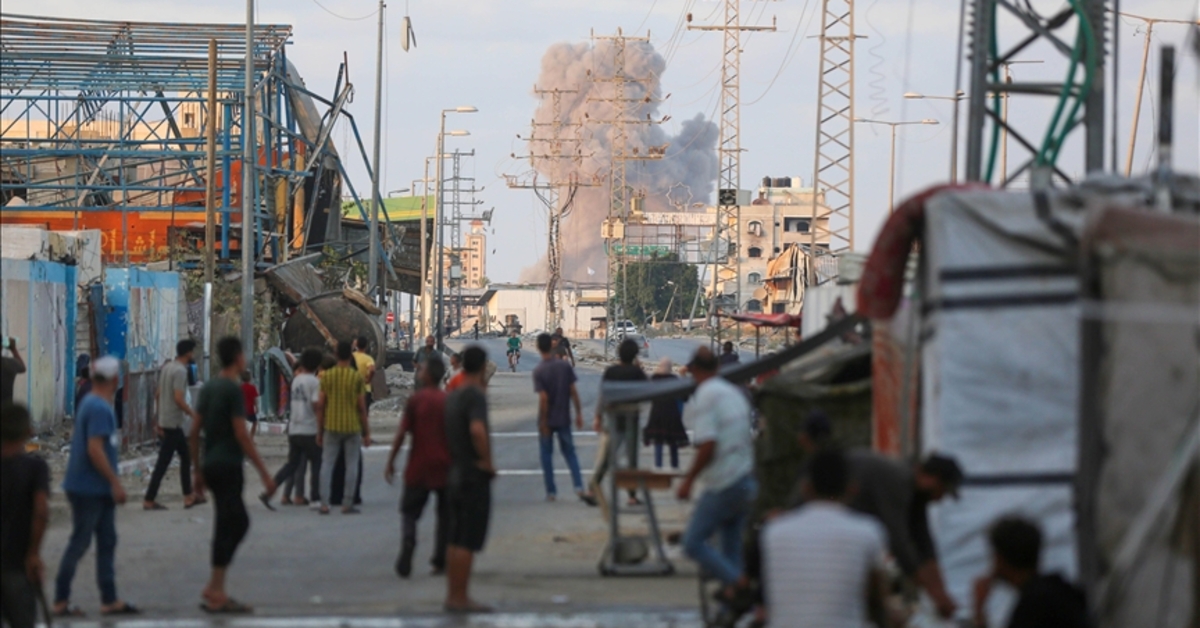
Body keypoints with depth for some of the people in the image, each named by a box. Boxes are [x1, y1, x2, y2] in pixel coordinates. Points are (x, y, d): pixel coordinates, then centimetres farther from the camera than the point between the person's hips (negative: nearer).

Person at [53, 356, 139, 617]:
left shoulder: (91, 403, 12)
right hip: (88, 490, -10)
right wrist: (115, 482, -20)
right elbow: (95, 449, -25)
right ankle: (61, 601, 4)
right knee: (79, 544, -3)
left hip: (99, 490, 10)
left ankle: (110, 600, 14)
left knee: (107, 542, 11)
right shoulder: (100, 409, -19)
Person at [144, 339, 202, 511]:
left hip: (165, 420, 10)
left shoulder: (167, 368, 11)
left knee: (185, 457, 16)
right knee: (163, 462, -5)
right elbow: (178, 399, -25)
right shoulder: (180, 371, -17)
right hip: (173, 423, -10)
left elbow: (158, 394, 15)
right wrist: (193, 414, -12)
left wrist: (159, 421, 20)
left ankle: (188, 497, 20)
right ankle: (149, 500, -3)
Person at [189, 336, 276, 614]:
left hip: (212, 465, 9)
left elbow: (194, 432, 14)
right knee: (227, 528, -5)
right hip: (228, 466, -9)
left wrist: (197, 469, 21)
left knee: (239, 522, 15)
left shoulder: (208, 388, 12)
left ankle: (213, 589, 11)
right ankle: (215, 594, -4)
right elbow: (242, 435, -17)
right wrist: (264, 473, -14)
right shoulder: (233, 390, -13)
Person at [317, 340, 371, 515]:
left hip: (331, 427, 1)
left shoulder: (327, 376, -1)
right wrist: (366, 433, 2)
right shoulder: (357, 378, -5)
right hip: (352, 427, -1)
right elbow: (361, 407, -5)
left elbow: (320, 405, -1)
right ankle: (347, 504, 6)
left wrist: (319, 430, 8)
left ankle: (324, 504, -3)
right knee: (352, 465, 7)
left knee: (327, 463, 5)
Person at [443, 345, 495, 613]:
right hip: (475, 477, -9)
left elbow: (447, 434, 25)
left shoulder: (453, 397, 12)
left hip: (455, 474, 9)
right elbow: (477, 430, -33)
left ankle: (453, 595, 18)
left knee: (455, 540, 13)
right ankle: (460, 598, -6)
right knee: (467, 542, -6)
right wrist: (487, 460, -21)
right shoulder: (475, 396, -17)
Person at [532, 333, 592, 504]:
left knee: (547, 454, 10)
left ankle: (551, 491, 12)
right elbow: (573, 392, -3)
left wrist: (543, 423, -12)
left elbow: (543, 398, -18)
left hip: (547, 419, -3)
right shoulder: (565, 366, -5)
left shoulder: (539, 371, -15)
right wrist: (579, 413, 4)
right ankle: (579, 487, -5)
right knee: (569, 453, 10)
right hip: (563, 419, 3)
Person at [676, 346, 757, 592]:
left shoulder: (704, 397, -14)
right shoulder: (734, 393, 13)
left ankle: (738, 585, -18)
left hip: (723, 486, -9)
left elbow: (707, 446, -22)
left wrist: (688, 481, -13)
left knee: (694, 543, -6)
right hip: (746, 483, 9)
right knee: (731, 547, 12)